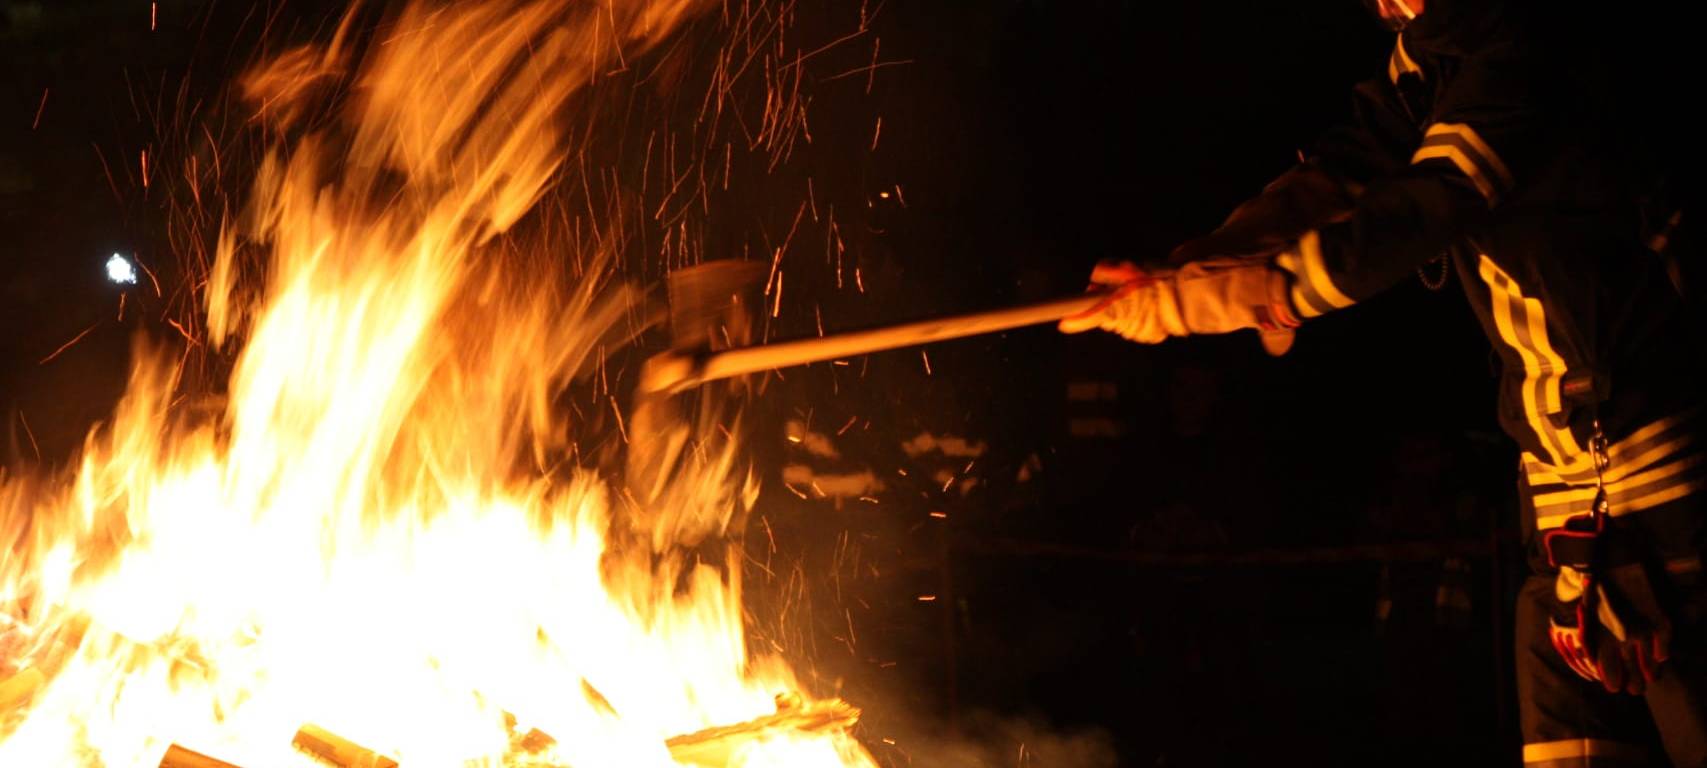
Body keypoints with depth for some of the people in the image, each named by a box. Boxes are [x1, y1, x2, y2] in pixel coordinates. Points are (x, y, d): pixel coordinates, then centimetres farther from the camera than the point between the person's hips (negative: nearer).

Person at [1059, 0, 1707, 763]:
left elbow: (1407, 223, -25)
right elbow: (1327, 180, 1)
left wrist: (1197, 296, -27)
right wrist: (1183, 268, -15)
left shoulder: (1514, 64, -17)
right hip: (1563, 478, 9)